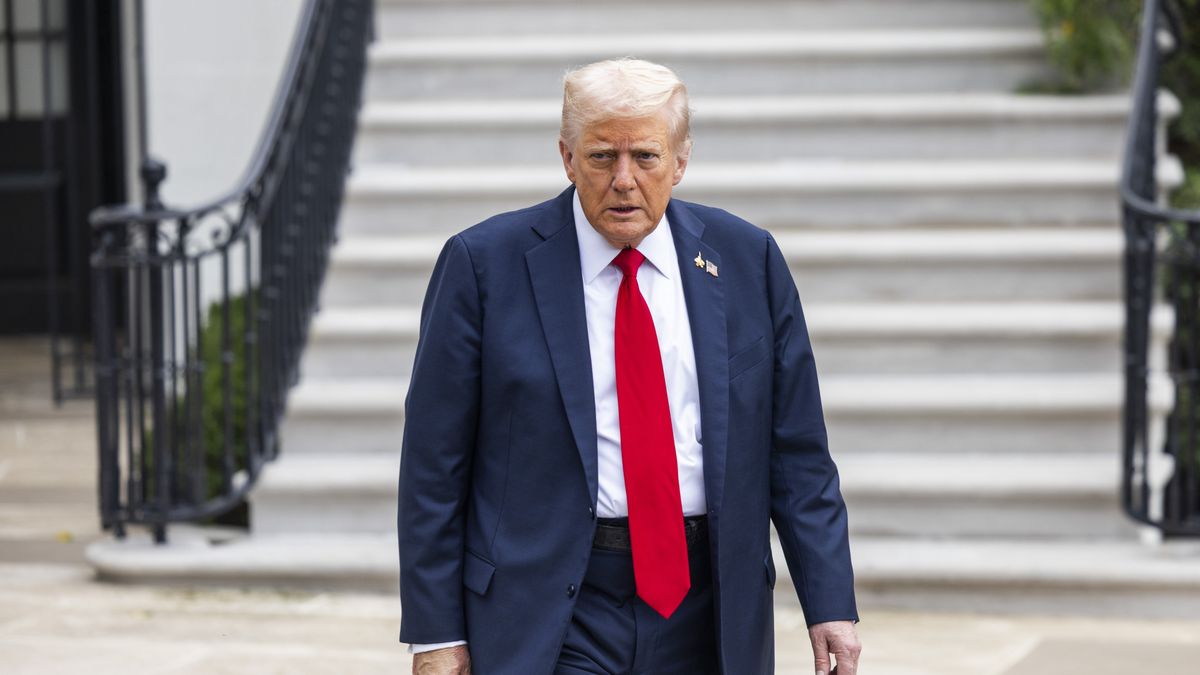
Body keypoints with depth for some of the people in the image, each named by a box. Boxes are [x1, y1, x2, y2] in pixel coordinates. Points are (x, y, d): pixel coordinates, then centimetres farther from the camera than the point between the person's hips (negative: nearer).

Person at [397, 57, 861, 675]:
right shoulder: (486, 264, -3)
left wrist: (830, 602, 1)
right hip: (550, 618, -3)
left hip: (704, 616, 3)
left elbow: (797, 454, 7)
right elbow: (434, 462, -2)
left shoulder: (746, 260, 5)